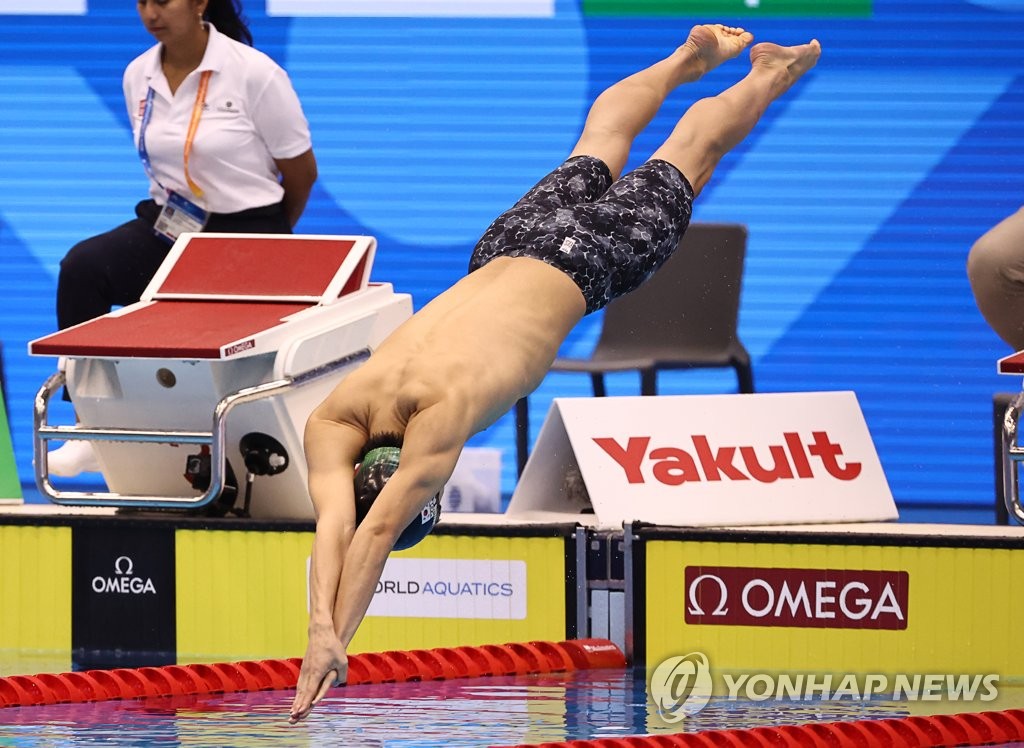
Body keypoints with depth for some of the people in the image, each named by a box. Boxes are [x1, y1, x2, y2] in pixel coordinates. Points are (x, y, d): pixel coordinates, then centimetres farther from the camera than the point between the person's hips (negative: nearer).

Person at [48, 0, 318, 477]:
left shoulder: (254, 74, -12)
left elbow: (301, 171, -2)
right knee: (82, 267, -23)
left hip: (246, 228, -5)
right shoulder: (137, 77, 4)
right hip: (169, 224, 5)